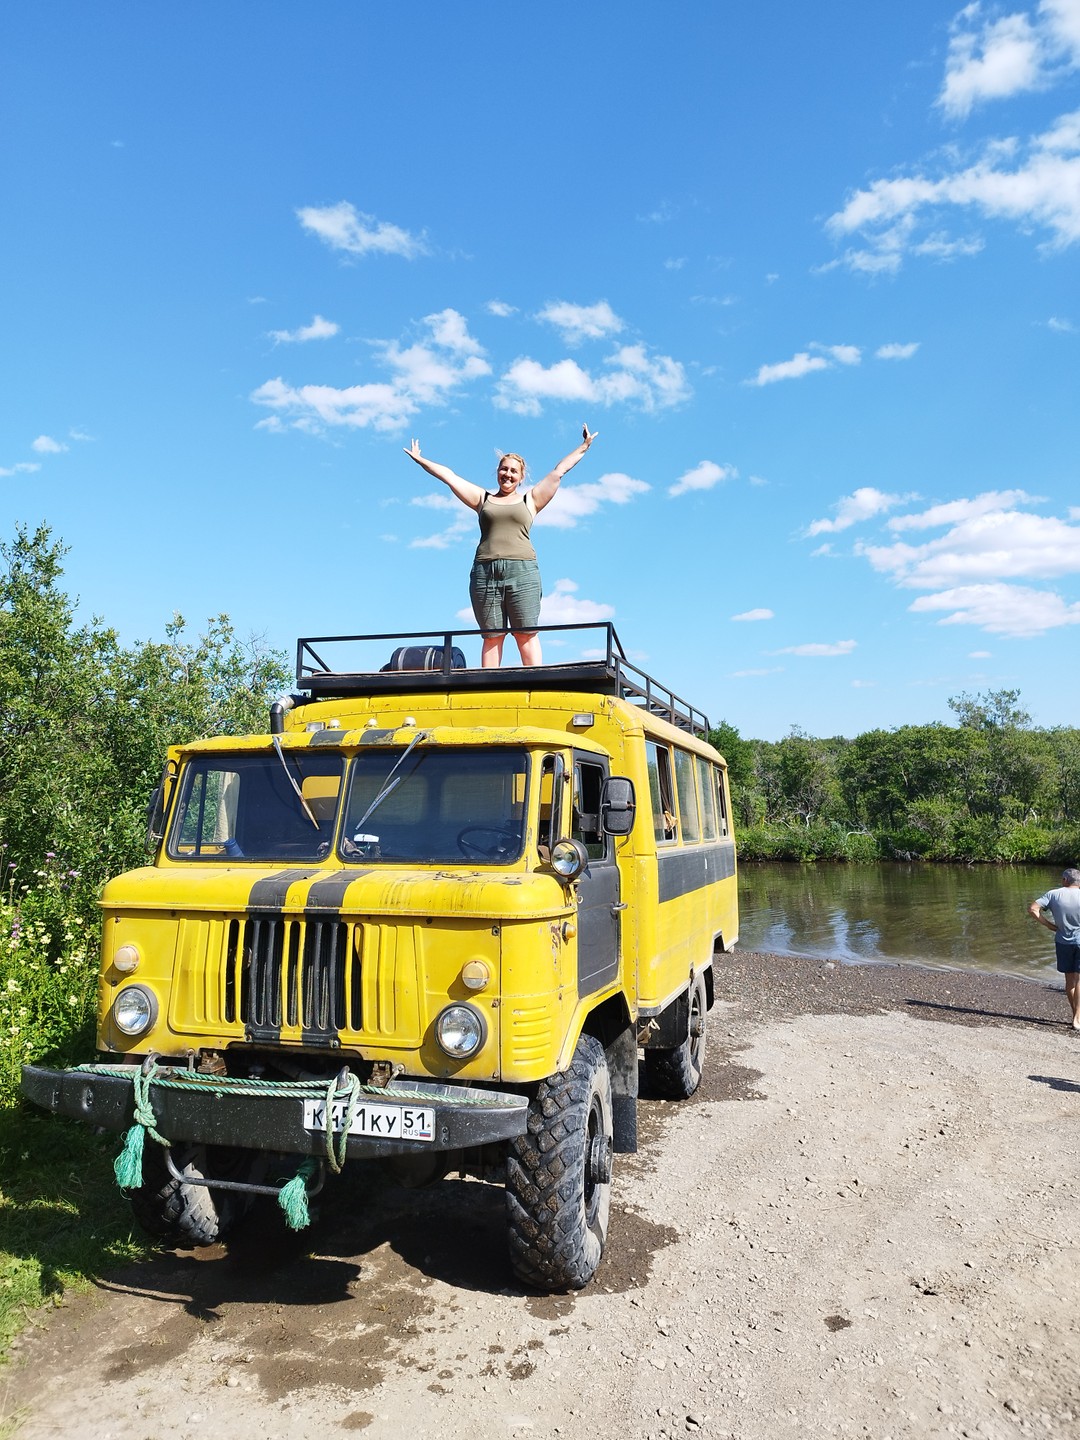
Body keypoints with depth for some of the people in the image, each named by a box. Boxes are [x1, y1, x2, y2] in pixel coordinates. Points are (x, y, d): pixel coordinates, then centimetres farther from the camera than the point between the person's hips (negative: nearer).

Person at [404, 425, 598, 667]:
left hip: (522, 571, -1)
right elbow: (448, 475, 26)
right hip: (485, 572, 2)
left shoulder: (530, 499, 18)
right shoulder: (483, 498, 22)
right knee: (491, 635, -2)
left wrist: (583, 447, 26)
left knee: (526, 634, -7)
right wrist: (420, 460, 31)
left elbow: (559, 470, 22)